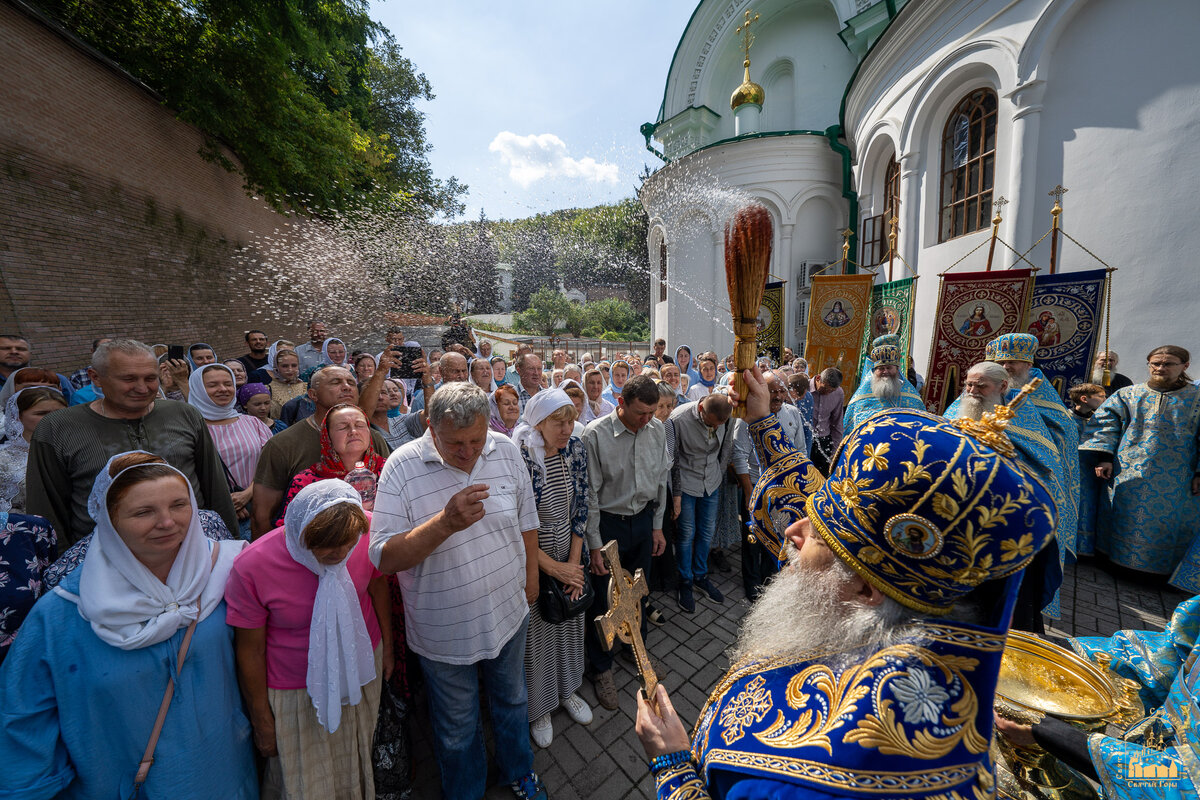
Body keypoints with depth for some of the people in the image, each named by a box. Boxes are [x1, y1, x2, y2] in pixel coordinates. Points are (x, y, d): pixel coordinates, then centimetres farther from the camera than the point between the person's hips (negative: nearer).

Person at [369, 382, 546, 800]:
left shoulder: (507, 451, -12)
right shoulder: (402, 467, -22)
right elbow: (383, 557, -23)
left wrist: (531, 577, 9)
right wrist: (446, 522, -37)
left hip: (508, 612, 3)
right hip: (445, 631, -3)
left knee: (512, 701, 29)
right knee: (456, 728, 24)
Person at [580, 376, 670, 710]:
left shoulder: (657, 429, -6)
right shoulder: (596, 434, -21)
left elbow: (660, 479, 5)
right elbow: (589, 493, -15)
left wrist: (657, 526, 9)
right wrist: (594, 545, -11)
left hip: (643, 519, 5)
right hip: (607, 523, -4)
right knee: (603, 598, 10)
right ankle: (601, 668, 37)